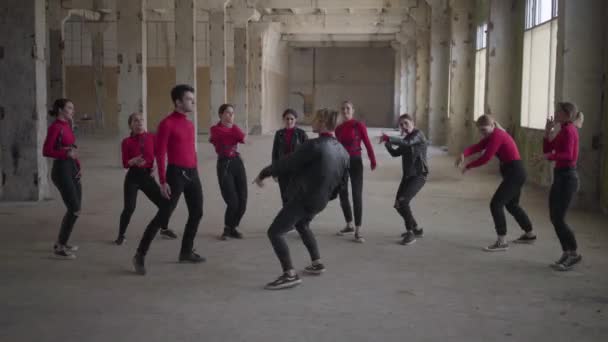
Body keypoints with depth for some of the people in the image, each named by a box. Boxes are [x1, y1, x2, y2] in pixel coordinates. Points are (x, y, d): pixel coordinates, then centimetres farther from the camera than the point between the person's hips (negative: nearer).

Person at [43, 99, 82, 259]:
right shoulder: (55, 127, -13)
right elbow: (46, 151, -17)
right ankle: (59, 249, 0)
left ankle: (61, 243, 28)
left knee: (75, 208, 15)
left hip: (72, 168, 9)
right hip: (61, 169, -9)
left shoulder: (67, 125, 12)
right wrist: (66, 154, -28)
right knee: (74, 210, -10)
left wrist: (78, 166, 8)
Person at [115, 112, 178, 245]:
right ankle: (121, 235, 8)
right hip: (133, 177, -3)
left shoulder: (151, 137, 1)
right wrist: (134, 161, -26)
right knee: (129, 208, -11)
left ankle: (164, 229, 29)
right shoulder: (127, 142, -6)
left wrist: (155, 166, -6)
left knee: (163, 202, 5)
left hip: (148, 175, 3)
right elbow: (125, 163, -6)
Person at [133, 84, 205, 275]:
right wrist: (163, 181, -19)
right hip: (176, 174, -8)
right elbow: (160, 154, -14)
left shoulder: (189, 124, 13)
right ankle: (140, 255, 2)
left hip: (192, 173, 8)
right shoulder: (167, 123, -10)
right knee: (163, 216, -7)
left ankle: (186, 252, 26)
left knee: (197, 213, 12)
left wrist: (195, 172, 16)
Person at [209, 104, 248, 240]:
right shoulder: (215, 129, -6)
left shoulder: (234, 127, 13)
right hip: (224, 165, -6)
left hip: (238, 163, 6)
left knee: (242, 201, 3)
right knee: (233, 202, -10)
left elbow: (243, 138, -9)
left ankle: (233, 228, 23)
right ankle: (227, 229, 13)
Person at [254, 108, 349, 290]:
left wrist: (263, 174, -4)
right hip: (318, 201, 9)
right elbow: (341, 181, 13)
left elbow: (286, 163, -17)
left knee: (275, 232, -8)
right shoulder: (342, 151, 4)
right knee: (302, 225, 34)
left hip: (302, 198, -9)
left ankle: (289, 274, -17)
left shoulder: (314, 146, -22)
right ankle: (317, 263, 35)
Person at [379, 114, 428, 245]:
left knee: (403, 201, -22)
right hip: (407, 175, 9)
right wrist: (387, 142, -3)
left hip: (418, 175, -9)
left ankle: (410, 233, -12)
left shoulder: (418, 134, -10)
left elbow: (406, 143, -29)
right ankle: (416, 229, 27)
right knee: (398, 205, 9)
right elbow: (395, 153, 14)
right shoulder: (407, 138, 15)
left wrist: (388, 138, -30)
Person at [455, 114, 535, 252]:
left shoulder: (496, 136, -17)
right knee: (511, 205, 25)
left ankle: (502, 242, -10)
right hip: (515, 173, 11)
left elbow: (485, 158, -23)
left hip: (514, 173, -11)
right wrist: (463, 154, -19)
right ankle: (530, 234, 41)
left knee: (495, 204, -12)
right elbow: (476, 147, 0)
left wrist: (468, 166, -10)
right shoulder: (493, 135, 13)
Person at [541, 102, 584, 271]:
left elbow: (567, 156, -28)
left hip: (566, 178, -10)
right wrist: (547, 131, 6)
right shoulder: (563, 131, 14)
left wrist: (550, 156, -18)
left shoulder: (568, 130, -15)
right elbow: (547, 151, 14)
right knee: (554, 218, 10)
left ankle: (574, 253, 6)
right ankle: (567, 253, 18)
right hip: (560, 177, 10)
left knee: (558, 219, -7)